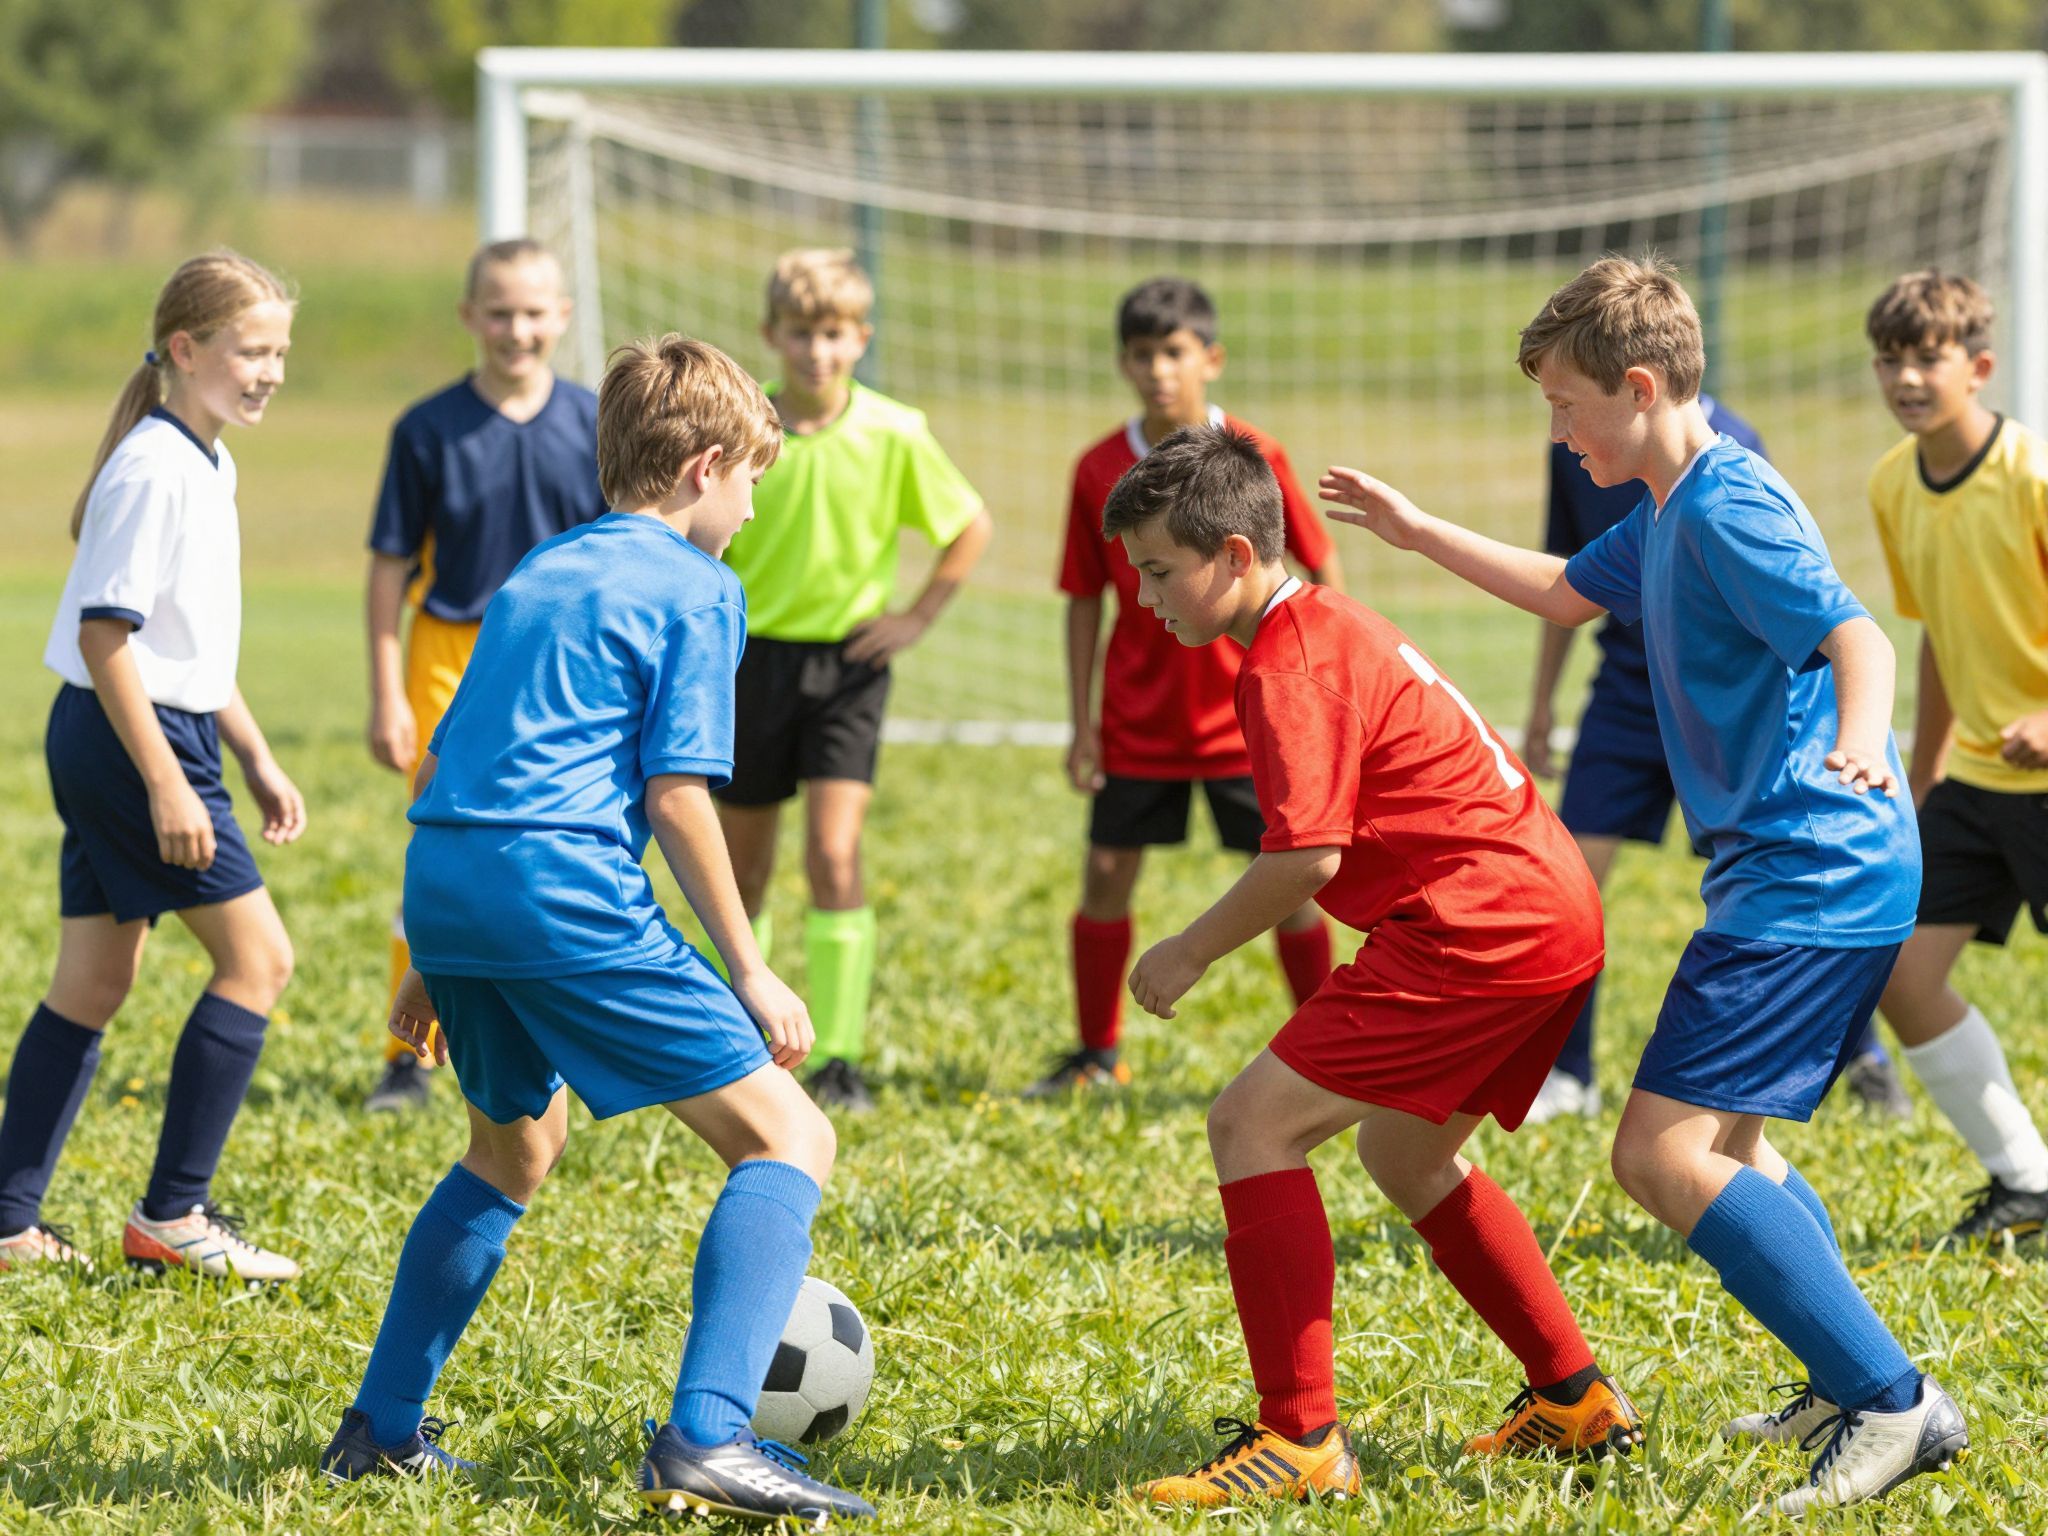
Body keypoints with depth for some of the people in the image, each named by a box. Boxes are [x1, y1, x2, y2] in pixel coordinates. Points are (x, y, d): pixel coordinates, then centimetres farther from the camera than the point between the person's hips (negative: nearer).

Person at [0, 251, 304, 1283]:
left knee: (93, 983, 10)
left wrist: (257, 761, 24)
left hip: (102, 744, 10)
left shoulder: (207, 466, 14)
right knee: (257, 956, -6)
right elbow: (104, 632, -21)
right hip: (130, 735, -10)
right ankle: (173, 1216, -3)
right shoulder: (156, 468, -17)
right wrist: (166, 783, -23)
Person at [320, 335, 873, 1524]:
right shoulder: (697, 589, 3)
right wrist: (750, 972, 0)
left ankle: (382, 1427, 31)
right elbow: (674, 794, -6)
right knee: (787, 1137, -4)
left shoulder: (539, 573, 25)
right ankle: (707, 1438, -22)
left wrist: (435, 963, 34)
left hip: (445, 884, 8)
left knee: (517, 1144, 32)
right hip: (567, 890, -8)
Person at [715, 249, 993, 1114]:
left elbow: (970, 528, 7)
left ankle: (839, 1061, -12)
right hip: (753, 658, 2)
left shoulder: (893, 435, -7)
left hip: (847, 661, -1)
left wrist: (918, 618, 1)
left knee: (835, 857, -15)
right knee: (742, 870, 10)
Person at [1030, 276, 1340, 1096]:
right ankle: (1097, 1055, 17)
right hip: (1137, 717, 2)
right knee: (1106, 872, 2)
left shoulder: (1255, 459, -8)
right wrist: (1082, 722, 0)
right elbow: (1084, 601, 4)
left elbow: (1321, 568, 1)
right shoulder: (1099, 470, -2)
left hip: (1246, 713, -2)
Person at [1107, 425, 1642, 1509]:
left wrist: (1190, 954, -8)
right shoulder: (1330, 627, 19)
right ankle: (1577, 1400, 31)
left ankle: (1301, 1438, -13)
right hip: (1554, 908, 11)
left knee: (1253, 1127, -10)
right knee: (1403, 1152, 27)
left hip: (1478, 929, -11)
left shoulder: (1290, 666, -13)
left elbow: (1305, 857, -19)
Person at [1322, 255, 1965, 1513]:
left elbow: (1858, 637, -28)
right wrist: (1420, 534, 39)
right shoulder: (1668, 513, 16)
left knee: (1663, 1155, -18)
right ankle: (1847, 1388, 31)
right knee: (1723, 1144, 25)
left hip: (1810, 877, -11)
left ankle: (1894, 1402, -20)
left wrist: (1858, 742, -48)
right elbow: (1570, 593, 36)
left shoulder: (1728, 509, -15)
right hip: (1825, 876, 11)